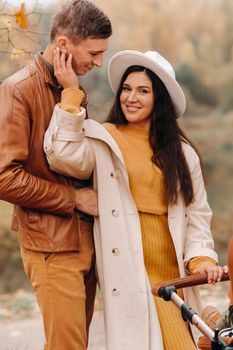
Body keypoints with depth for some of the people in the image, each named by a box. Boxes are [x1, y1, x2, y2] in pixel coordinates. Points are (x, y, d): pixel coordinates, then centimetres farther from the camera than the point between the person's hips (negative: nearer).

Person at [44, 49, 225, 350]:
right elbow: (65, 156, -17)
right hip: (131, 266, -4)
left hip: (173, 265, 4)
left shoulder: (180, 151, 15)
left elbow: (197, 211, 14)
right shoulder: (102, 141, 3)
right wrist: (70, 94, -13)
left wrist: (200, 256, -1)